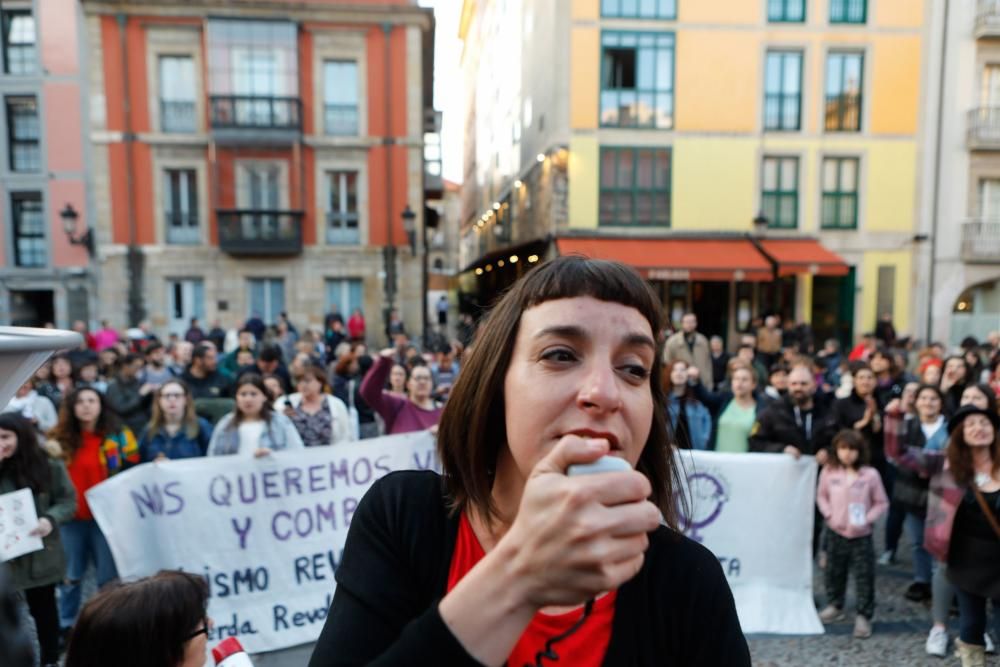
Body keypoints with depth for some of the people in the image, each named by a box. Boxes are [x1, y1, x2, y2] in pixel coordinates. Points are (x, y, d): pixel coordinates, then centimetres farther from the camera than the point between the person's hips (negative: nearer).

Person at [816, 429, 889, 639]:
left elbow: (881, 503, -4)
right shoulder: (829, 471, -5)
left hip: (861, 535, -2)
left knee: (865, 576, 2)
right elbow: (821, 496, 7)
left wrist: (867, 519, -16)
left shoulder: (870, 474, -12)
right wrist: (829, 515, -7)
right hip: (835, 532, 3)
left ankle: (864, 616, 14)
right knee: (834, 572, 16)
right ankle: (835, 606, 34)